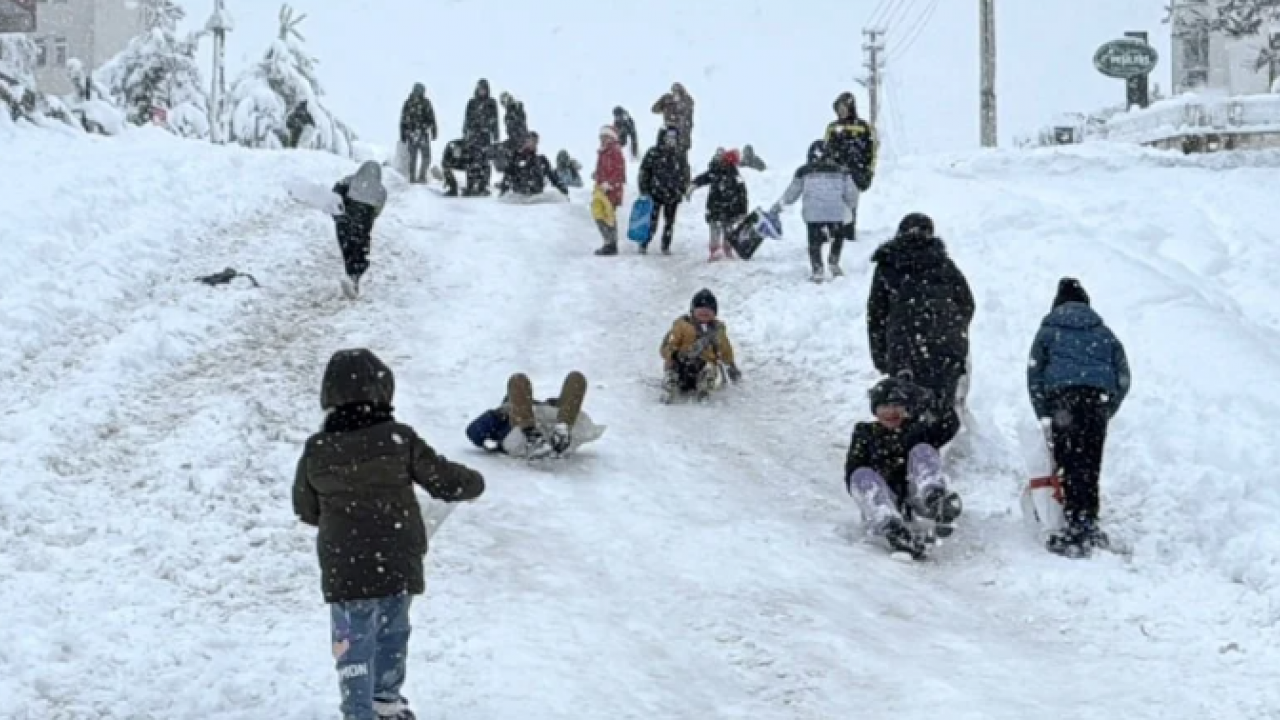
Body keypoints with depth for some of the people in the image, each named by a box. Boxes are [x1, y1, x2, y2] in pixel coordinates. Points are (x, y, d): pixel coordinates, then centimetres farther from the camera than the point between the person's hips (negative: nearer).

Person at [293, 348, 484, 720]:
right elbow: (446, 481, -5)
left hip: (344, 569, -1)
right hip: (398, 564, 1)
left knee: (355, 645, 7)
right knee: (392, 632, 22)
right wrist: (474, 482, 17)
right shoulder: (399, 439, -13)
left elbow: (305, 509, 6)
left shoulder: (316, 451, -8)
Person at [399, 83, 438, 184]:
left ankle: (412, 178, 9)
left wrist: (403, 136, 13)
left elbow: (403, 120, 8)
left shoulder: (408, 103, 7)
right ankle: (422, 176, -10)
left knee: (413, 158, 12)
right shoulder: (425, 102, -5)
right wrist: (434, 131, 0)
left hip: (410, 134, 4)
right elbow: (431, 118, -7)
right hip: (423, 133, -4)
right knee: (426, 157, 3)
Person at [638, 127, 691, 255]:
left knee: (670, 222, 9)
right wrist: (644, 190, -4)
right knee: (652, 221, -7)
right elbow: (644, 171, 0)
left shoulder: (681, 156, 6)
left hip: (673, 195, 3)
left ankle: (666, 247, 21)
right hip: (655, 193, -3)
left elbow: (685, 175, 15)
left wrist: (682, 191, 8)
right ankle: (644, 244, 9)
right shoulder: (654, 152, -3)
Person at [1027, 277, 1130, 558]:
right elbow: (1123, 377, 20)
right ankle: (1088, 523, 11)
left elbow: (1034, 376, 14)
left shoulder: (1048, 331, 21)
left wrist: (1045, 417, 17)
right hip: (1098, 397, 2)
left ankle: (1077, 526, -16)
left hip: (1062, 395, -2)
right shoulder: (1104, 333, 26)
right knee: (1090, 465, 9)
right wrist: (1106, 412, 24)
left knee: (1070, 464, -6)